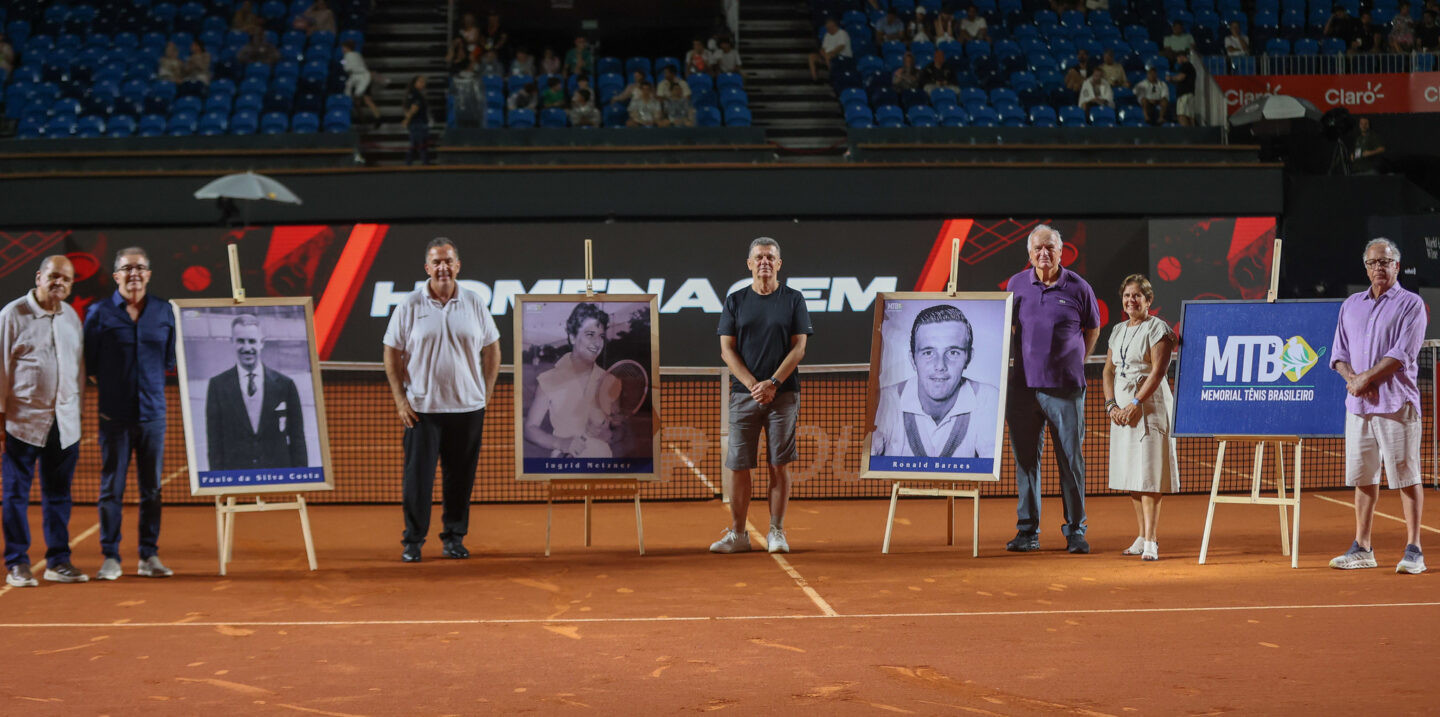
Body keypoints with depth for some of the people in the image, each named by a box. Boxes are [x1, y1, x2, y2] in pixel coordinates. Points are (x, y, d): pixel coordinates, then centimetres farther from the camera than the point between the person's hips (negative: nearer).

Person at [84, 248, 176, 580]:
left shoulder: (164, 311, 8)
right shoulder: (99, 313, 0)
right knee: (111, 487, -1)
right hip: (115, 415, -2)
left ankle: (149, 556, 13)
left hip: (153, 414, 2)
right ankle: (110, 557, 5)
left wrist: (151, 388, 9)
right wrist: (113, 389, 1)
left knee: (152, 488, 5)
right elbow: (90, 365, 4)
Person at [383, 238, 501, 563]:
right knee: (418, 475, -1)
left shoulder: (476, 304, 4)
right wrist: (400, 399, -3)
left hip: (467, 406, 2)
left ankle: (454, 537, 19)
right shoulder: (409, 306, -1)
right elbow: (392, 353, 3)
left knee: (461, 476, 7)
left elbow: (492, 350, 11)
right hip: (422, 407, -2)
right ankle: (413, 540, 9)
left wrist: (486, 393, 5)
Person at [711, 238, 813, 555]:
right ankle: (737, 534, 5)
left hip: (783, 393, -1)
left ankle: (776, 532, 5)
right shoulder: (735, 301, 10)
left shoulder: (793, 300, 6)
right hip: (743, 394, 1)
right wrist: (753, 385, -9)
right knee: (739, 465, -1)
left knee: (780, 465, -1)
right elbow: (727, 350, 4)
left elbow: (799, 347, 1)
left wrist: (773, 383, -11)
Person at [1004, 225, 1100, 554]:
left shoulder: (1078, 288, 1)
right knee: (1025, 459, 4)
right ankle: (1027, 531, 11)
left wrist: (1075, 363, 10)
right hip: (1024, 387, 2)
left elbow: (1092, 330, 14)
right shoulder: (1016, 285, 6)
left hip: (1065, 389, -2)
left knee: (1071, 459, 0)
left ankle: (1075, 530, 8)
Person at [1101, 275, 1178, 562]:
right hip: (1122, 408, 7)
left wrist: (1135, 405, -18)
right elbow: (1109, 370, 14)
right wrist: (1111, 404, 0)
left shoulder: (1158, 329, -6)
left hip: (1149, 406, -7)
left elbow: (1157, 372, -13)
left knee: (1148, 474, -11)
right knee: (1130, 474, 8)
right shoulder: (1118, 330, 16)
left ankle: (1151, 542, -13)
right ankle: (1141, 537, 16)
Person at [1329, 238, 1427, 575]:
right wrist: (1351, 377, -7)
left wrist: (1366, 379, -13)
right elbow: (1339, 353, 13)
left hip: (1396, 404, -5)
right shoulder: (1351, 305, 16)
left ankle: (1414, 551, -2)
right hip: (1358, 405, 5)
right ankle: (1362, 549, 13)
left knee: (1406, 477, -4)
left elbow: (1401, 354, -12)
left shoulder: (1411, 304, -2)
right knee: (1363, 477, 7)